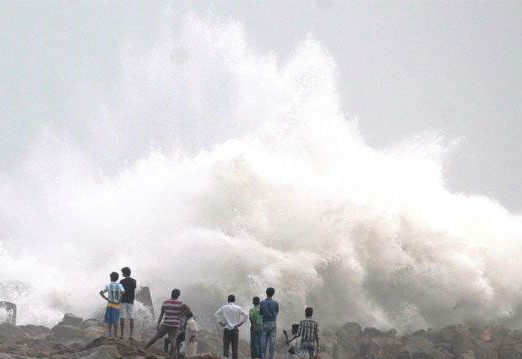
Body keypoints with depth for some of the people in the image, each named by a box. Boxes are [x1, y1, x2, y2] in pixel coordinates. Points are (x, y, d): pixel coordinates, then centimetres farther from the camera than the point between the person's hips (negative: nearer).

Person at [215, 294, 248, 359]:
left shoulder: (224, 307, 2)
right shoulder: (238, 308, 2)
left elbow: (216, 314, 1)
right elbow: (246, 316, 1)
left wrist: (221, 323, 5)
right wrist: (239, 324, 6)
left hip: (226, 329, 0)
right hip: (235, 329, 0)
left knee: (225, 346, 1)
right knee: (234, 347, 4)